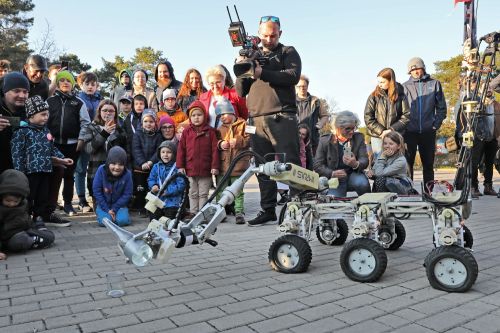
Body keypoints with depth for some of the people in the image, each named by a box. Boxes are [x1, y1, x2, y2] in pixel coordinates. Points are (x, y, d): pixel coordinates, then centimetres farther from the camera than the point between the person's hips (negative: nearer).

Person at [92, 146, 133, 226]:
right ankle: (99, 212, 13)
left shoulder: (127, 174, -16)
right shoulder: (101, 170, -16)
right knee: (105, 221, -22)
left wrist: (114, 209, -16)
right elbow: (97, 191, -12)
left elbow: (127, 194, -10)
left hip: (119, 204, 0)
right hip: (103, 204, 0)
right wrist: (107, 209, -15)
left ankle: (116, 213, 12)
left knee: (123, 221, -24)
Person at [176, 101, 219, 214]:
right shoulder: (186, 132, 4)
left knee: (203, 194, 8)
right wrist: (180, 166, -1)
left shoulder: (210, 131, -1)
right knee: (193, 194, 12)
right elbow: (181, 149, 4)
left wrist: (215, 166, -8)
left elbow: (214, 149, -3)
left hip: (205, 170, -2)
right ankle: (193, 213, 21)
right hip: (190, 169, 2)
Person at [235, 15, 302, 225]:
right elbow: (241, 91, 17)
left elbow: (293, 76, -7)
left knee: (289, 165, -7)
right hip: (256, 119, 4)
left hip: (281, 117, -4)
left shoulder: (288, 53, 13)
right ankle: (268, 210, 12)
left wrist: (262, 73, -15)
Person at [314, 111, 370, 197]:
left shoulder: (359, 138, 4)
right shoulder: (325, 140, -1)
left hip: (353, 174, 1)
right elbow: (317, 165, -1)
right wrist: (332, 173, -19)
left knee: (362, 183, -31)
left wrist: (356, 164, -28)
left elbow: (365, 160, -3)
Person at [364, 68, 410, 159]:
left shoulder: (400, 95, 1)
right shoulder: (374, 96, -1)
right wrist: (381, 131, -13)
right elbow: (368, 118, -5)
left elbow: (406, 116, -1)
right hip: (377, 136, -1)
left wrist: (392, 129, -13)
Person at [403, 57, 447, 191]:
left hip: (428, 131, 1)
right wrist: (403, 126, -6)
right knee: (407, 163, -1)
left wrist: (436, 125, -2)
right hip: (410, 131, -1)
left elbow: (441, 107, 7)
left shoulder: (434, 84, 7)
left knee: (428, 164, 7)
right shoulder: (405, 86, 5)